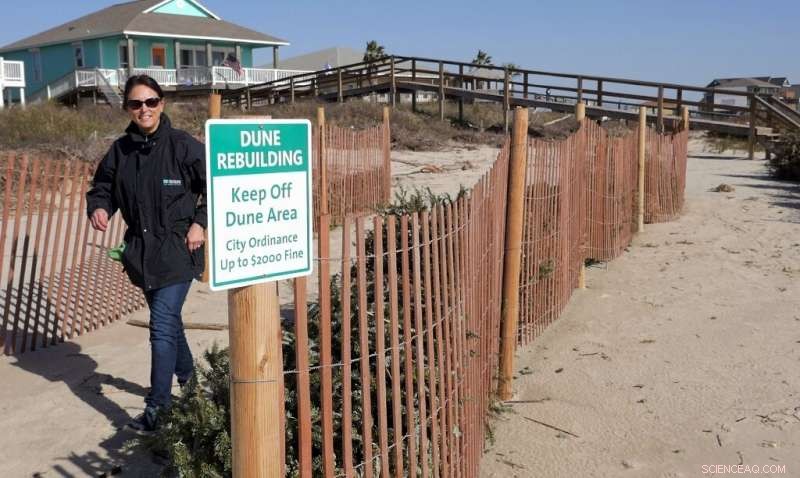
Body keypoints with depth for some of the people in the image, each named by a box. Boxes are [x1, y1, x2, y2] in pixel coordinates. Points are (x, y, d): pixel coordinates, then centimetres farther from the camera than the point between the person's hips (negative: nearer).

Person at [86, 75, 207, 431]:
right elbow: (102, 188, 12)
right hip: (141, 250, 6)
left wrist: (200, 223, -12)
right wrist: (98, 208, -9)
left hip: (177, 250, -6)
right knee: (168, 320, 21)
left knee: (162, 325, -10)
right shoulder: (120, 150, 2)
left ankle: (157, 406, -3)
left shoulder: (183, 145, -11)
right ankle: (188, 381, 42)